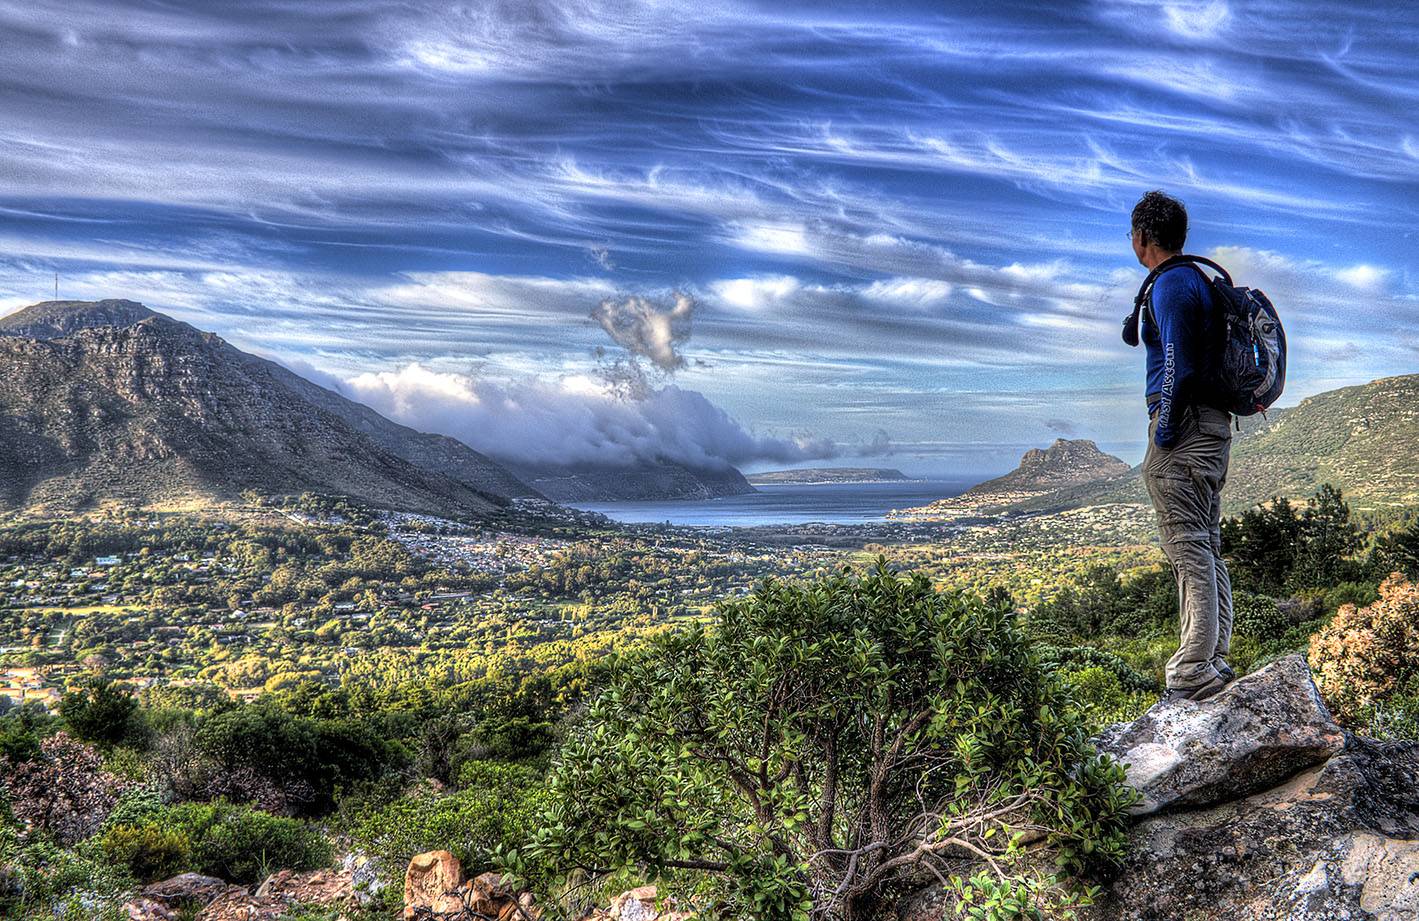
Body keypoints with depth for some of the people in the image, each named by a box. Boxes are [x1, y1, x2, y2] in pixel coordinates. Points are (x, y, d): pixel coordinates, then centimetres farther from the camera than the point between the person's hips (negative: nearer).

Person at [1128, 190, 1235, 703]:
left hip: (1182, 426, -10)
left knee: (1188, 549, -12)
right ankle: (1215, 661, 17)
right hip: (1214, 422, 10)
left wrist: (1164, 431, -16)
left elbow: (1177, 363, -18)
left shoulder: (1170, 285, -10)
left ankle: (1193, 673, -12)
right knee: (1207, 548, 12)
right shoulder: (1201, 280, 20)